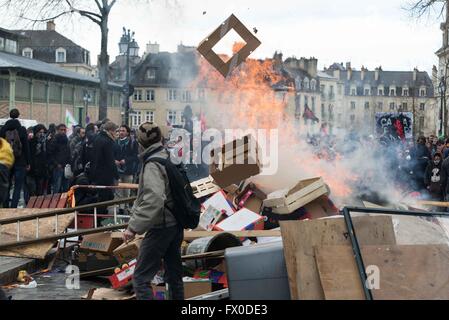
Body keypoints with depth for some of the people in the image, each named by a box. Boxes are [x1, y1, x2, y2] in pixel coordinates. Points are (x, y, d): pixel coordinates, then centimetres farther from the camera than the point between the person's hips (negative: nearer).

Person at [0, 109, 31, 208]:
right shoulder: (22, 130, -6)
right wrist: (28, 163, 1)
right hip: (20, 162, -3)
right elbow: (26, 147, -5)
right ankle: (13, 207, -6)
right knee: (18, 187, 2)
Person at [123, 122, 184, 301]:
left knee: (141, 278, -6)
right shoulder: (168, 158, 8)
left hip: (161, 227, -9)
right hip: (176, 225, 9)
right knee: (174, 275, 18)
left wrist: (134, 227, -30)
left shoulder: (152, 164, -18)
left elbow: (154, 200, -31)